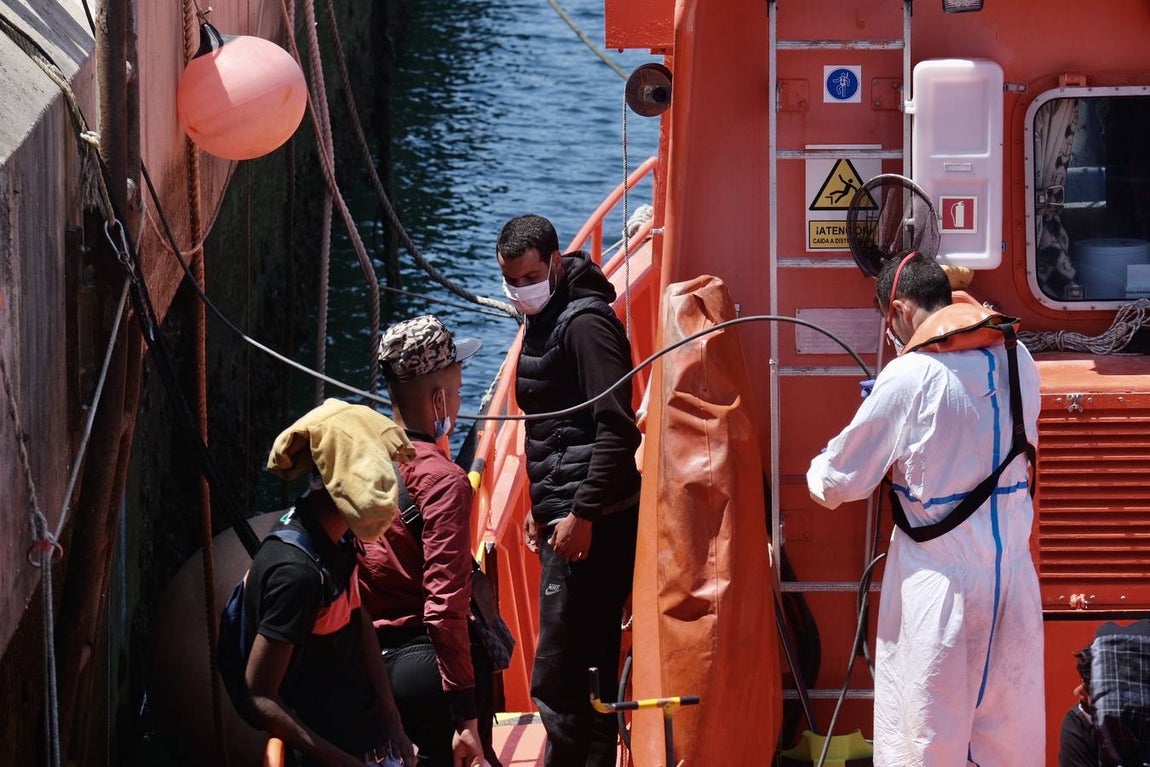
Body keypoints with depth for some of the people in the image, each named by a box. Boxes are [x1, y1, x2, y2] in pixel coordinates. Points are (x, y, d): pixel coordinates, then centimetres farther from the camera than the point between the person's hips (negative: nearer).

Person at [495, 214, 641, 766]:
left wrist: (582, 515, -21)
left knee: (555, 677, -12)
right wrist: (541, 506, 23)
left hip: (591, 525, -10)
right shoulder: (543, 321, 18)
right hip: (566, 514, 10)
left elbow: (617, 429, -19)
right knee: (590, 668, 13)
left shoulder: (585, 322, -13)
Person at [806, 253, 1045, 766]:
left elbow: (840, 482, -5)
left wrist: (819, 470, 19)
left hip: (938, 583, -5)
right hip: (1013, 571, 5)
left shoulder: (909, 377, -13)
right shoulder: (1018, 361, 3)